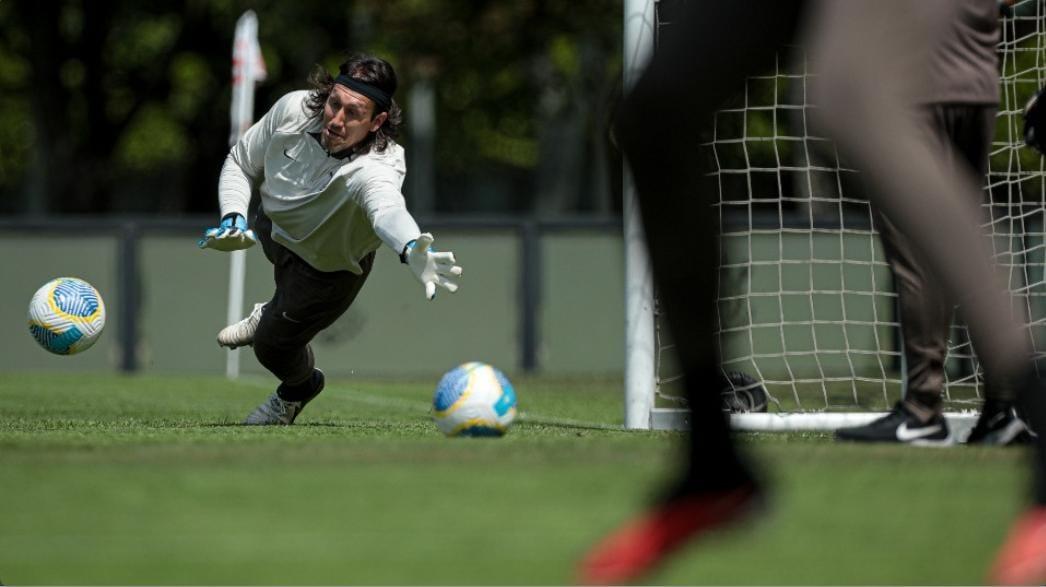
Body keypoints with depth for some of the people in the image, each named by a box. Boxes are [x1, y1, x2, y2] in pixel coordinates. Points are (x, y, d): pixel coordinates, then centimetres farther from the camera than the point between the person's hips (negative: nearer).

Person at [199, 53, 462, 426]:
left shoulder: (375, 169, -46)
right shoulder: (293, 109, -31)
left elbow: (387, 208, -71)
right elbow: (241, 164, -11)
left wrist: (413, 249, -92)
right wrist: (233, 218, -27)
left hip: (329, 268, -4)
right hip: (274, 225, 4)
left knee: (273, 346, 7)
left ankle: (299, 387, 42)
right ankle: (270, 315, 69)